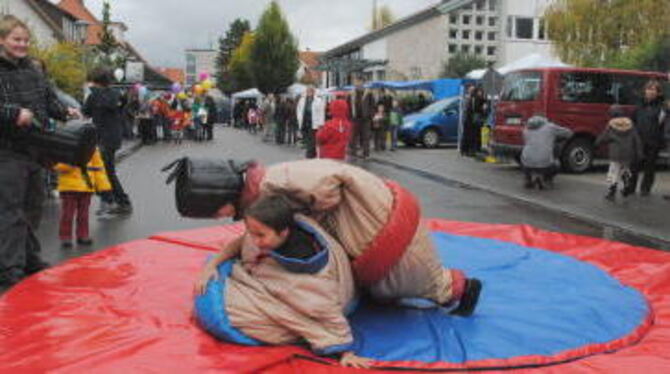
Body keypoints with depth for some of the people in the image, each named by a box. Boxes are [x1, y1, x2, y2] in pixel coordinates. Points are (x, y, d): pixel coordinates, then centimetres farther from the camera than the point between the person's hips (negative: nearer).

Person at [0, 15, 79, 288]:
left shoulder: (30, 69, 13)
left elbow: (48, 98, 20)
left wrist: (65, 112, 4)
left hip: (33, 150, 8)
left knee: (28, 207, 17)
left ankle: (29, 259, 30)